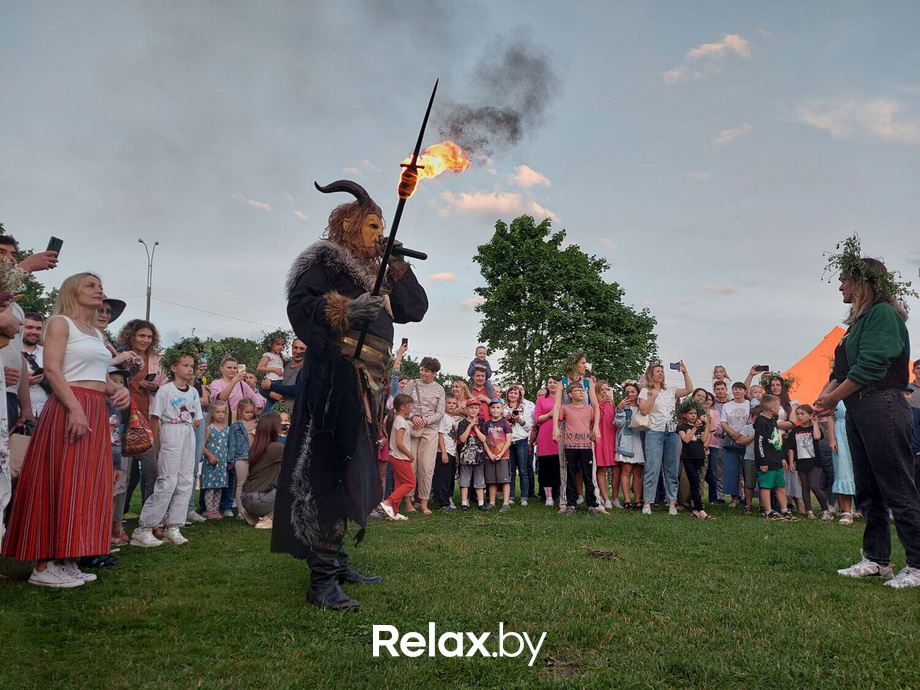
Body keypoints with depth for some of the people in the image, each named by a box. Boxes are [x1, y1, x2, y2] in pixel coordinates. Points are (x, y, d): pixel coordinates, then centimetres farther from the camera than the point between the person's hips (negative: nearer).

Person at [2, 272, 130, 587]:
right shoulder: (60, 322, -1)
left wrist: (118, 389, 2)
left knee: (87, 486, 6)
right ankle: (44, 565, -3)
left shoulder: (97, 334, 22)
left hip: (97, 413, 8)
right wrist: (76, 408, -23)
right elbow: (52, 369, -12)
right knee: (61, 484, -9)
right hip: (69, 408, -8)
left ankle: (65, 561, 13)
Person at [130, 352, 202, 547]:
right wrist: (158, 445, -8)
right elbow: (154, 419, -7)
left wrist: (183, 425, 1)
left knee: (186, 482, 5)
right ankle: (143, 529, -3)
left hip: (189, 436, 7)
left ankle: (173, 527, 13)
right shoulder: (165, 390, -6)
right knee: (167, 482, -10)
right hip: (170, 436, -7)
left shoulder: (193, 392, 12)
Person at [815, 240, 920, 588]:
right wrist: (828, 390, -3)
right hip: (858, 412, 10)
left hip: (882, 407, -10)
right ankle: (877, 560, 20)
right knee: (868, 490, 12)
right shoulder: (859, 320, 19)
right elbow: (843, 367, 16)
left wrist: (833, 398, -12)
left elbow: (871, 364, -19)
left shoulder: (883, 313, -10)